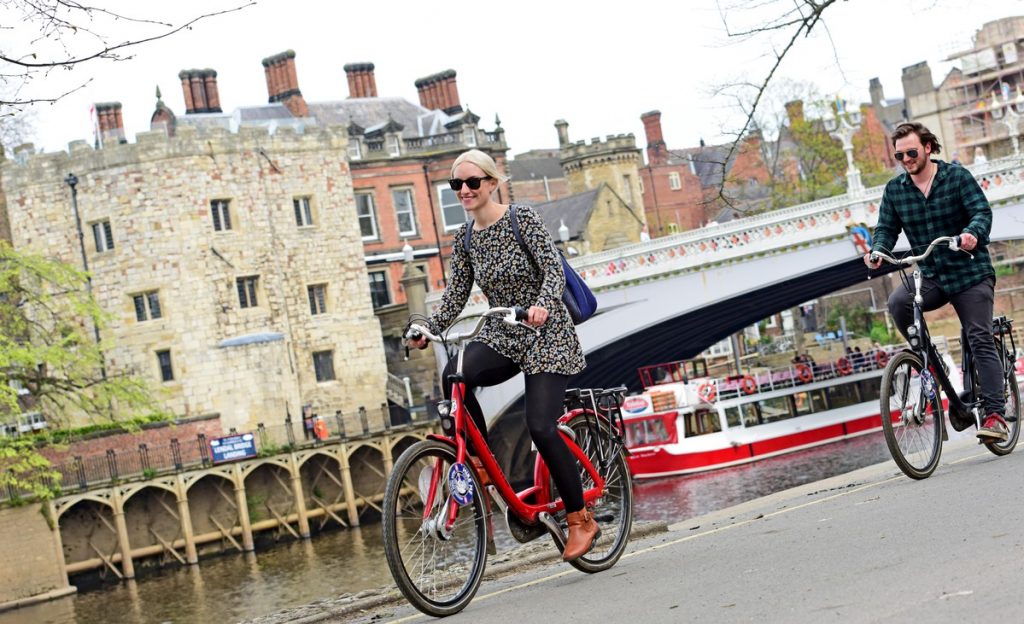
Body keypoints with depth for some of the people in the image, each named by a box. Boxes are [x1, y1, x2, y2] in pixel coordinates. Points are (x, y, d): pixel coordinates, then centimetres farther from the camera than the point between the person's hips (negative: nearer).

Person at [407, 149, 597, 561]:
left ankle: (580, 519, 1)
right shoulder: (465, 238, 6)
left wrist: (541, 304, -39)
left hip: (546, 334, -5)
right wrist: (427, 331, -7)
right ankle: (481, 462, -10)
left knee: (540, 426, -17)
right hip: (501, 336, 5)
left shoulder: (523, 219, -10)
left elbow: (554, 270, -19)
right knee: (454, 376, -28)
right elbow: (455, 295, 7)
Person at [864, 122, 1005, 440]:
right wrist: (878, 251, -21)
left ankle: (994, 414, -13)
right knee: (898, 302, -27)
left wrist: (972, 232, -37)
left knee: (980, 340, -12)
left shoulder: (957, 176, -5)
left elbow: (982, 211, -14)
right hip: (930, 276, 3)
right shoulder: (894, 190, 5)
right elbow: (886, 227, 2)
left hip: (970, 274, -3)